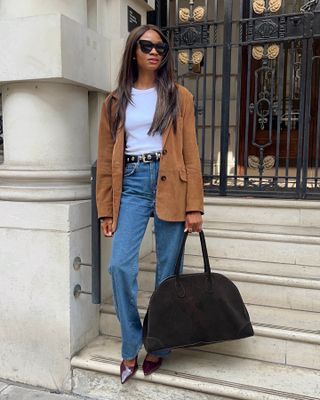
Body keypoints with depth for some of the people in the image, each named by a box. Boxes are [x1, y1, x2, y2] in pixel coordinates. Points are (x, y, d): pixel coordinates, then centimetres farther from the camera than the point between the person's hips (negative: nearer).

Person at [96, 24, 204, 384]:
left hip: (169, 184, -1)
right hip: (131, 184, 2)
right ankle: (131, 347, 10)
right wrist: (107, 210, 5)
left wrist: (194, 206, -6)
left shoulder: (178, 97, 7)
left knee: (167, 271, 5)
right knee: (120, 266, -10)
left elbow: (190, 154, 1)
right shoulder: (115, 101, 11)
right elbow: (106, 159, 9)